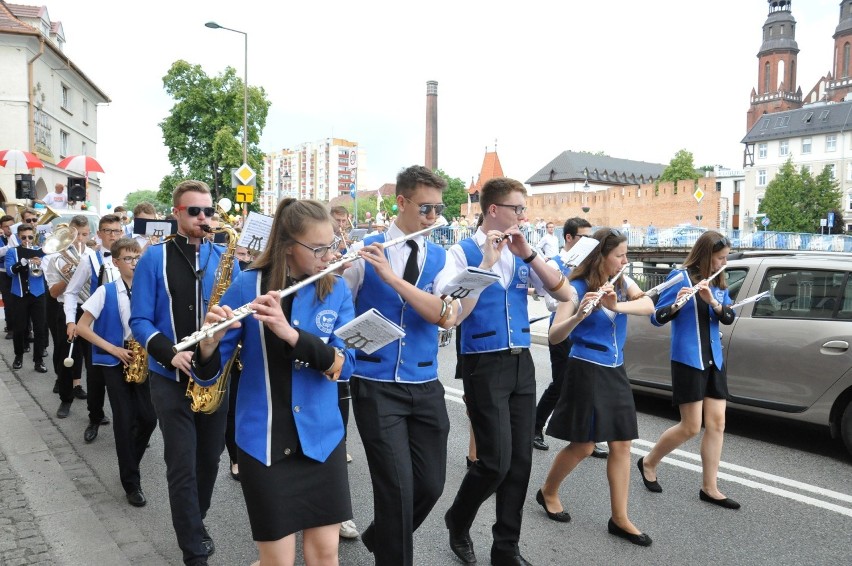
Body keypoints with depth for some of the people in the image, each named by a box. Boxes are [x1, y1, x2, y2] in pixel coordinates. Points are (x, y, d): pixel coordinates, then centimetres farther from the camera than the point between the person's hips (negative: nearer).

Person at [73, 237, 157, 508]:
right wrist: (113, 349, -12)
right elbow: (81, 327, -5)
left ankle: (129, 464, 27)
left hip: (141, 361, 3)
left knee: (148, 418, 0)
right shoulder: (105, 292, -5)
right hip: (115, 363, -2)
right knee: (124, 421, -3)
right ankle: (131, 482, 8)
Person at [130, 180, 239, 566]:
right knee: (182, 466, 0)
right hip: (171, 378, -3)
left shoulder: (225, 257, 4)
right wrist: (170, 353, -22)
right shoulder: (154, 259, -4)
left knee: (209, 460, 15)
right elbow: (139, 320, -6)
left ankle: (193, 526, 38)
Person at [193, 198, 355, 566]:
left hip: (322, 437, 3)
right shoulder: (248, 286, -8)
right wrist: (209, 344, -31)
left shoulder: (337, 290, 0)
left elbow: (344, 364, -13)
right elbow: (207, 376, -8)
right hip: (264, 440, -2)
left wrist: (290, 333, -27)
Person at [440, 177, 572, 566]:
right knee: (496, 461, -7)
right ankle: (458, 520, 23)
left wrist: (528, 254, -11)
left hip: (522, 362, 6)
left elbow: (564, 294, 0)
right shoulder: (463, 252, -7)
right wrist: (487, 261, -20)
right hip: (484, 365, -6)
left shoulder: (522, 254, 10)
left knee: (520, 460, 8)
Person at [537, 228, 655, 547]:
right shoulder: (577, 288, -13)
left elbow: (649, 306, -11)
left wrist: (617, 305, -28)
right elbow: (554, 336, -20)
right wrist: (579, 315, -38)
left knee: (622, 444, 5)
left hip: (615, 371, 6)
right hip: (586, 371, -6)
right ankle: (548, 493, 25)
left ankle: (619, 519, 15)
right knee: (583, 446, 1)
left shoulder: (623, 283, 7)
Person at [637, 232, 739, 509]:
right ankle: (648, 463, 18)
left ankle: (709, 488, 13)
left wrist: (712, 300, -20)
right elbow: (656, 318, -12)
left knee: (717, 423, 4)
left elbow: (729, 317, -1)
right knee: (691, 427, -4)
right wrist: (676, 304, -31)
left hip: (714, 359, 7)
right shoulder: (680, 277, -9)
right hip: (687, 360, -7)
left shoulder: (719, 282, 10)